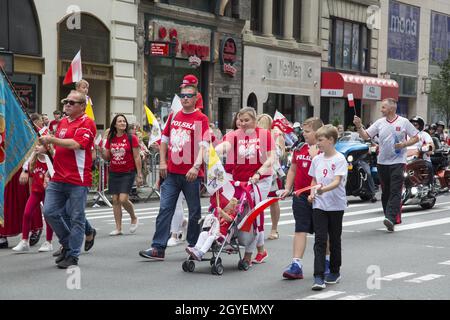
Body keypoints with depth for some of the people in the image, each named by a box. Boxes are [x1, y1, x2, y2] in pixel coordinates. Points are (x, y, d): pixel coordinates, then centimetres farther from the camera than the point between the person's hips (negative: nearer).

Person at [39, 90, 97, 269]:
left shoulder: (86, 123, -7)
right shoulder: (63, 122, 18)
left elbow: (76, 144, -22)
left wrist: (52, 140, -24)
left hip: (78, 180, -8)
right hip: (58, 179, 8)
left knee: (76, 219, -1)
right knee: (49, 212, 4)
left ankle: (72, 256, 6)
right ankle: (67, 244, 23)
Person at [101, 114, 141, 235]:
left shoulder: (131, 138, -5)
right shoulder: (110, 139, 6)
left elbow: (137, 157, -4)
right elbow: (107, 158, 11)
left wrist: (139, 175, -7)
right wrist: (100, 149, -9)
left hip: (128, 173, -4)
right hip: (114, 173, 5)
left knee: (123, 199, -14)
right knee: (115, 200, 4)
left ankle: (134, 219, 14)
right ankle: (118, 228, 10)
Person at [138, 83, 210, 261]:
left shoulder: (201, 119, -3)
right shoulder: (173, 116, 12)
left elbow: (203, 145, -13)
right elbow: (164, 140, 20)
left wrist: (196, 167, -25)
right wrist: (163, 162, 8)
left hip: (191, 174, -4)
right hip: (171, 173, 4)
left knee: (194, 212, 7)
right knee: (165, 209, -1)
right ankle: (158, 248, -1)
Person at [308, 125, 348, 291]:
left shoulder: (340, 159, -9)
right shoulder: (316, 160, 7)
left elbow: (337, 182, -19)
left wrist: (323, 189, -36)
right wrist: (312, 193, -2)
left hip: (336, 205, -3)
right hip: (319, 205, 3)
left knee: (334, 240, 11)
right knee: (320, 240, -5)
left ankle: (335, 271, 27)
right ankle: (319, 276, -10)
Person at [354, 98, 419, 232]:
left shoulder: (403, 122, -1)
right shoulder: (379, 123, 8)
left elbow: (416, 138, 4)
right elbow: (365, 136, 6)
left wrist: (404, 144, -12)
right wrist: (359, 126, -10)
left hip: (398, 162, -5)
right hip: (382, 162, 5)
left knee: (395, 191, -14)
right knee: (385, 192, 11)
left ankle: (390, 218, -23)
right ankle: (395, 218, 23)